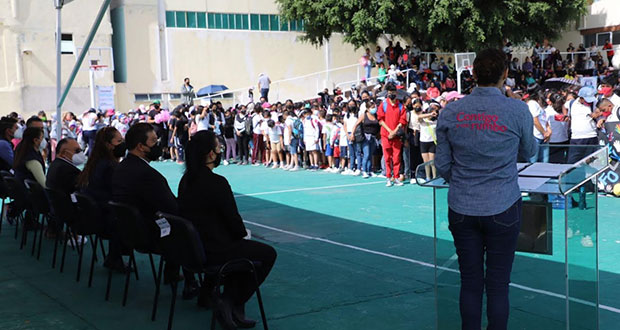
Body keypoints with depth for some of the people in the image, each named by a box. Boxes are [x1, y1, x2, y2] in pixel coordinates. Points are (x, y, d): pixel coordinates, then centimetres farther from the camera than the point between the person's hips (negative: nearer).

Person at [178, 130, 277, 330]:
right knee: (268, 254, 9)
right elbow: (232, 218, -16)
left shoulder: (187, 179, 3)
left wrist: (239, 232, 14)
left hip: (192, 246, 9)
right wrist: (244, 232, 6)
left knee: (241, 246, 32)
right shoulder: (216, 182, -22)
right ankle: (232, 304, 9)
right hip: (215, 250, -8)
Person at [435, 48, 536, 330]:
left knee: (470, 282, 12)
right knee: (498, 285, 7)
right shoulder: (518, 111, -10)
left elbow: (442, 165, 3)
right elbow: (529, 151, 8)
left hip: (461, 209, 2)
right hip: (502, 210, -2)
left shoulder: (450, 113, -3)